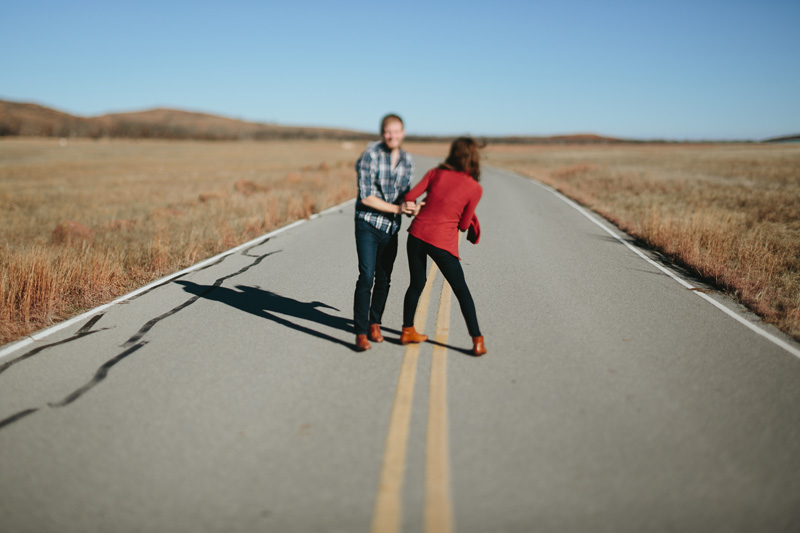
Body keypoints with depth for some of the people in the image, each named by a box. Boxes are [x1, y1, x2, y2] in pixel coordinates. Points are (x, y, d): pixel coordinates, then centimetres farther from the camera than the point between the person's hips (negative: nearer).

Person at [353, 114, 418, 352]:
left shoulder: (407, 160, 4)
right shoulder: (370, 156, -13)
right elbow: (366, 197, -16)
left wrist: (411, 209, -10)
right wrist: (396, 209, -18)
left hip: (391, 228, 5)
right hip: (368, 225, -5)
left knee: (384, 279, 10)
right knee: (366, 277, -13)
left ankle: (375, 323, 29)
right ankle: (361, 333, -8)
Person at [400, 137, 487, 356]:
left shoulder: (436, 173, 3)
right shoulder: (475, 188, -4)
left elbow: (409, 197, -1)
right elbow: (464, 225, 1)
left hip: (417, 234, 3)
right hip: (442, 242, -3)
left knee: (417, 284, 22)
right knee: (461, 290, 10)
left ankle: (407, 331, 33)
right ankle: (477, 341, 11)